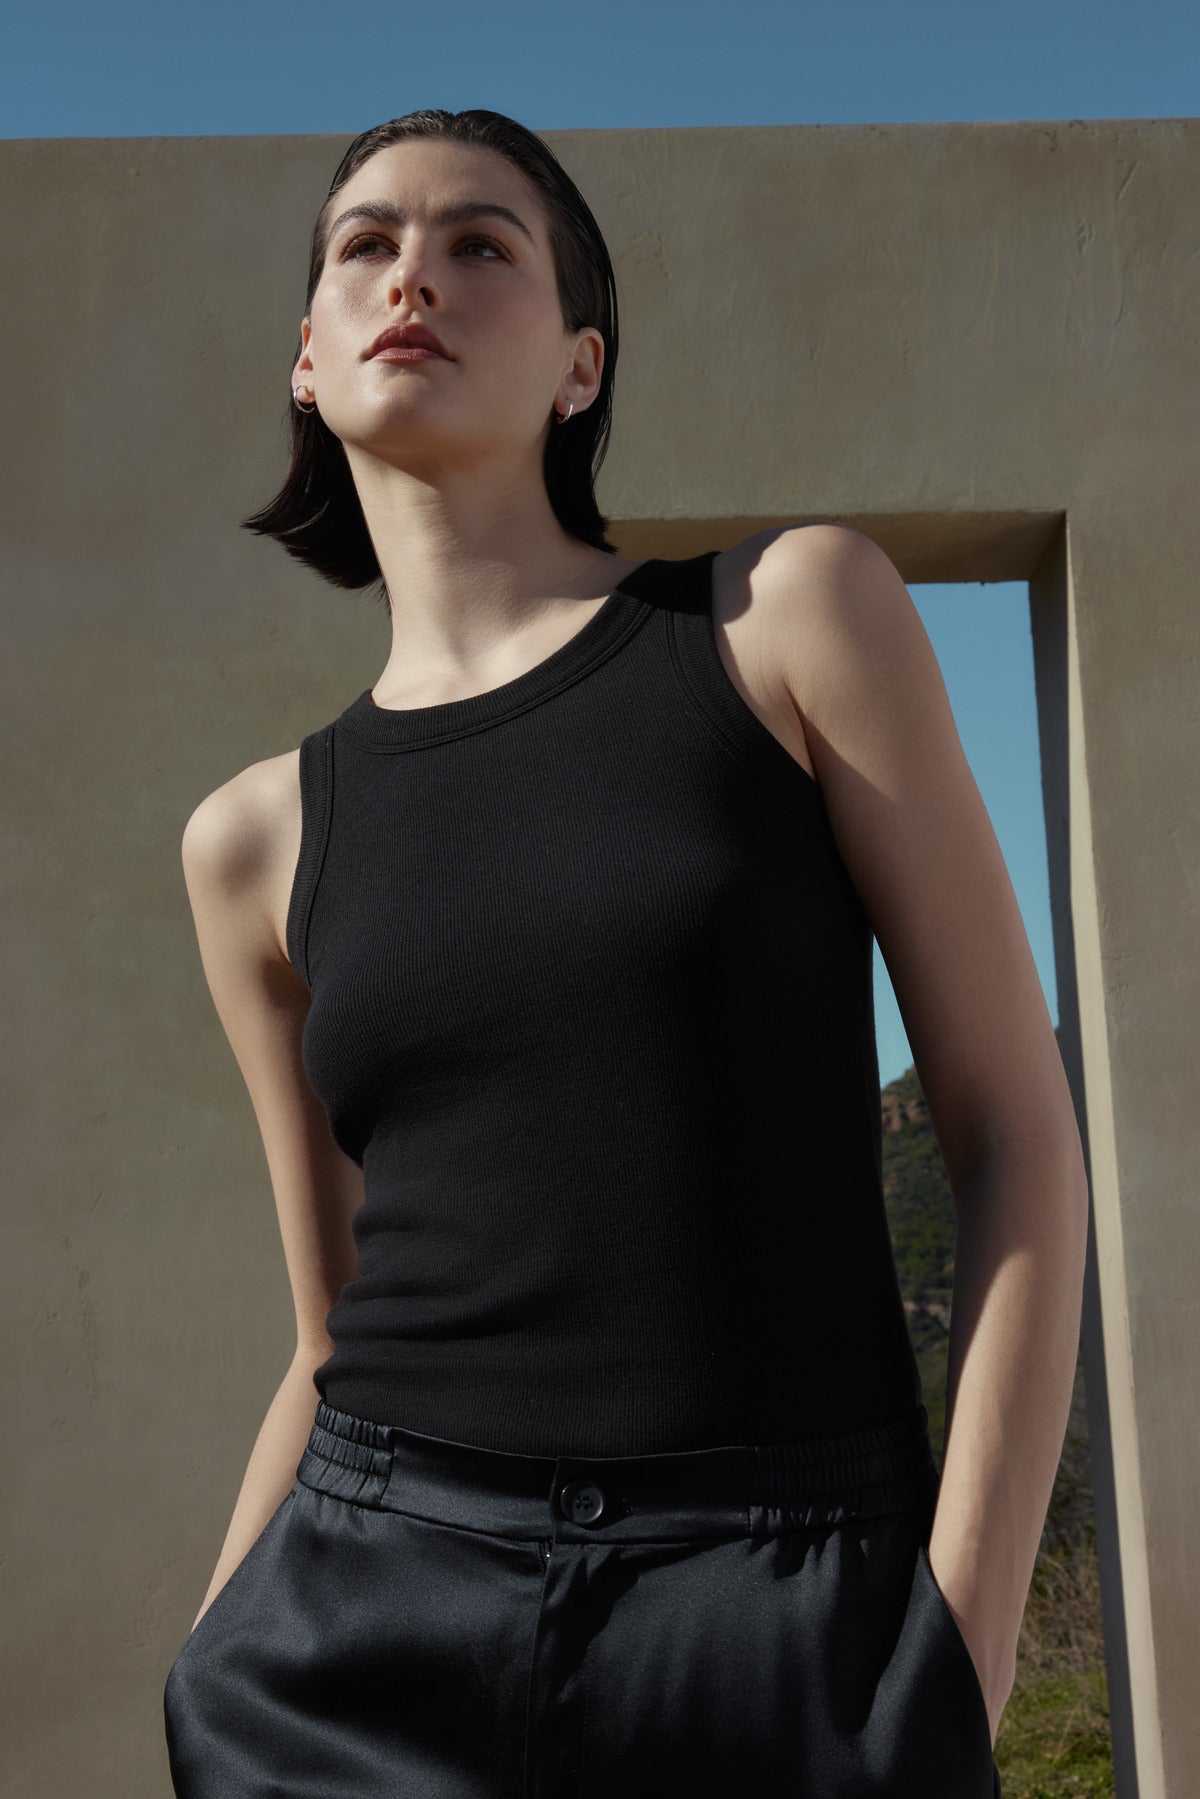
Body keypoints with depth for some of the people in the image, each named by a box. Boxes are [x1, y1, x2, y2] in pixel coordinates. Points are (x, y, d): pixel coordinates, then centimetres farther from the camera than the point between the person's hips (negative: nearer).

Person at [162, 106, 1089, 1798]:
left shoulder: (796, 610, 0)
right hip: (368, 1617, 3)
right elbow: (341, 1335, 12)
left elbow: (1024, 1144, -3)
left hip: (787, 1632, -2)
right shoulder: (255, 839, 8)